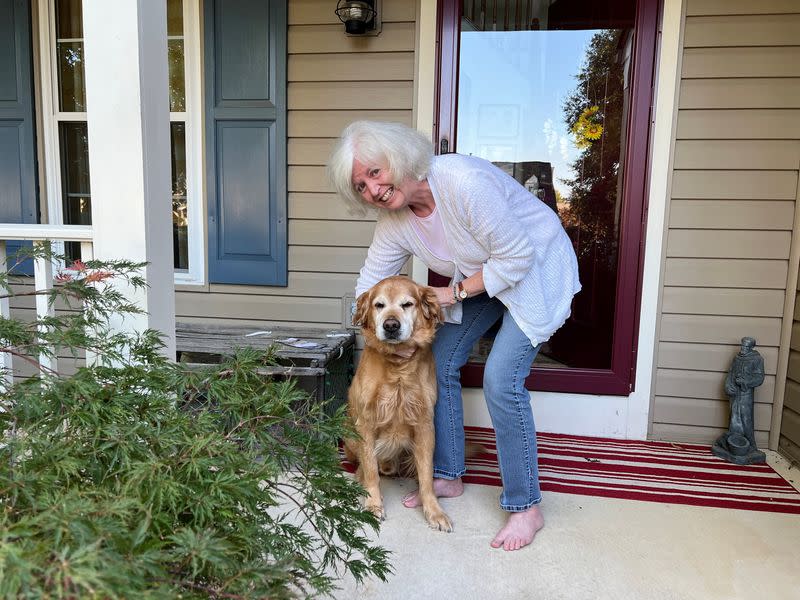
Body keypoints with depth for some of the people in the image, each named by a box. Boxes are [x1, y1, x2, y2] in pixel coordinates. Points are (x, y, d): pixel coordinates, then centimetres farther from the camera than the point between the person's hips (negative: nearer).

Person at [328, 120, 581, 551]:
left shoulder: (463, 181, -34)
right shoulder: (393, 221, -11)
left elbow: (517, 256, -28)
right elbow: (368, 286, 2)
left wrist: (455, 293, -20)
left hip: (536, 269, -7)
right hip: (481, 277, 8)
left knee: (501, 381, -17)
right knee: (439, 362, 5)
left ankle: (526, 507, 1)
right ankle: (448, 477, 23)